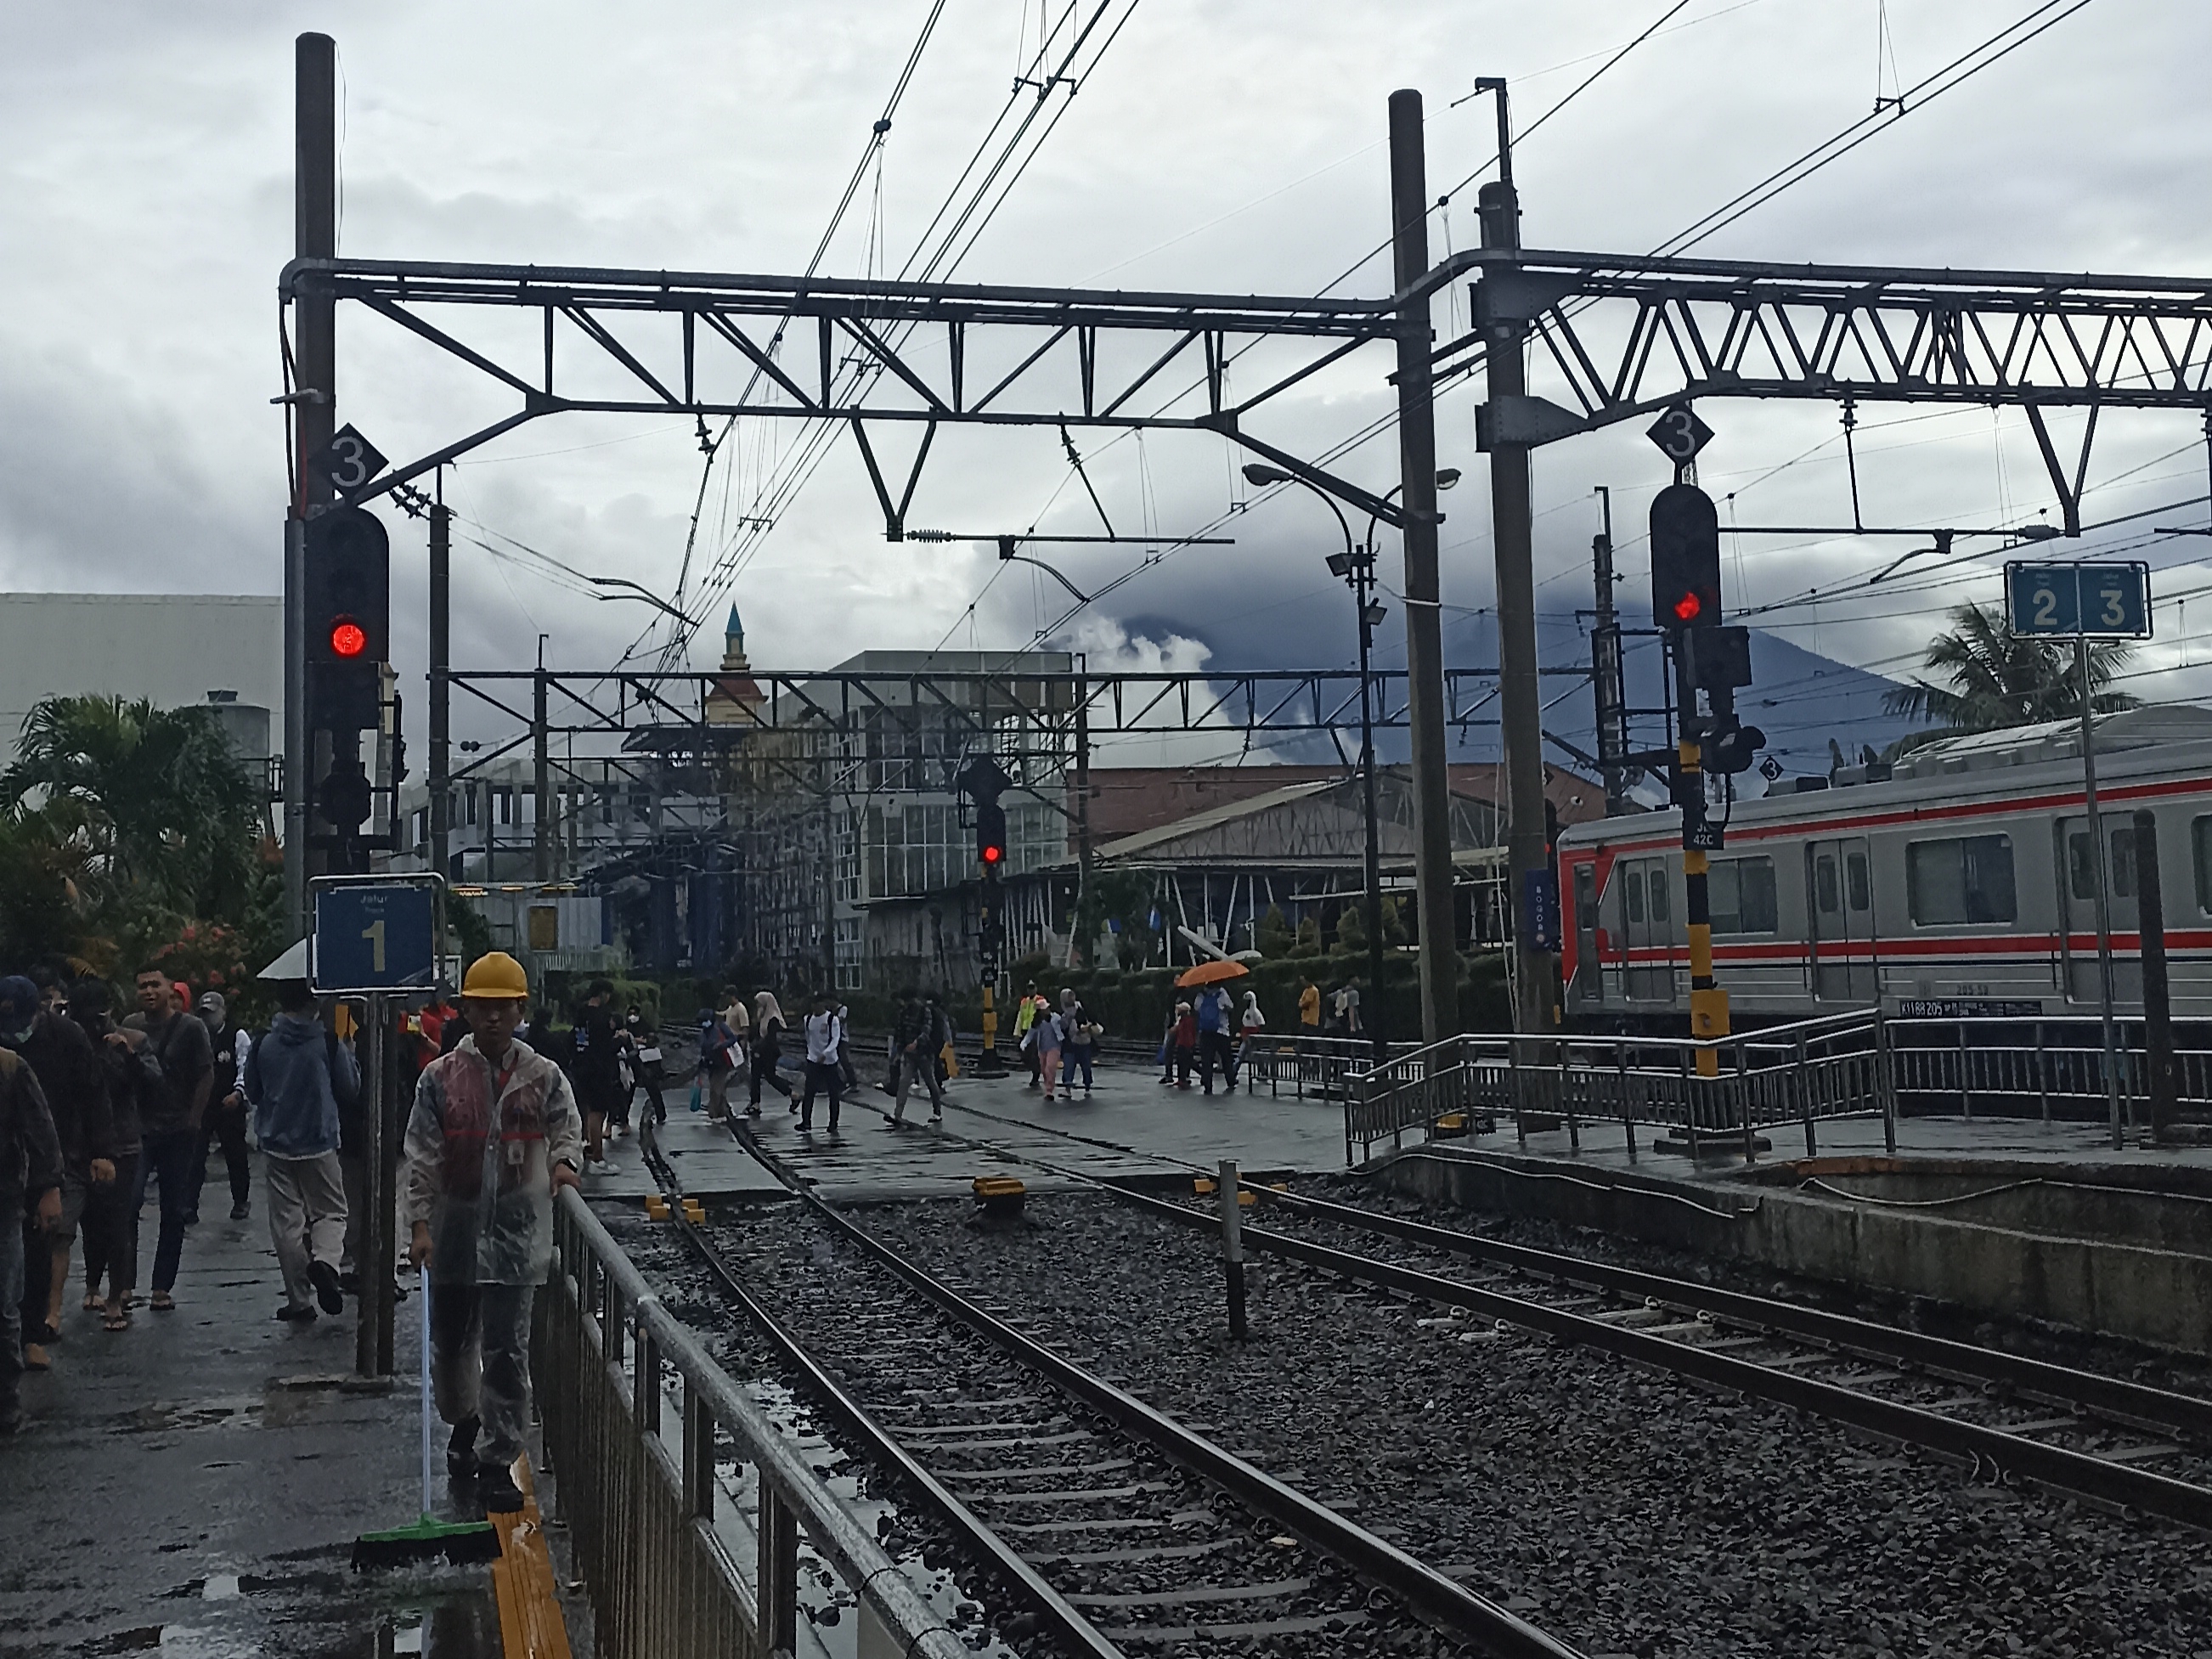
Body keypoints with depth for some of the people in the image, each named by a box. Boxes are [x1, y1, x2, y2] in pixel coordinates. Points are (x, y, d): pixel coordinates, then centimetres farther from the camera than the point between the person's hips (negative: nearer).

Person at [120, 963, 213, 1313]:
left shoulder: (190, 1028, -2)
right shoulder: (130, 1026, 6)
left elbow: (206, 1076, -1)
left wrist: (193, 1121, -6)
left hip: (178, 1131, -1)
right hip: (139, 1130, 1)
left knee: (174, 1212, 5)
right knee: (128, 1200, -14)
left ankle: (162, 1287, 13)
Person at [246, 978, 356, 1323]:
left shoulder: (263, 1044, -2)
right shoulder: (328, 1042, -9)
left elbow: (252, 1091, 12)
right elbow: (351, 1089, 1)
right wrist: (347, 1054, 15)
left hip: (276, 1145, 2)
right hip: (319, 1145, -2)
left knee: (287, 1223, 7)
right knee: (331, 1211, 10)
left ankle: (298, 1300, 8)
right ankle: (324, 1260, -20)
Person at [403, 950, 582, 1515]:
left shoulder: (544, 1077, 2)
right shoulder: (440, 1077, 0)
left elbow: (567, 1130, 12)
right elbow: (421, 1156, -1)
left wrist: (564, 1163, -10)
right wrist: (419, 1223, -7)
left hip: (517, 1234, -1)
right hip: (455, 1231, 1)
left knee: (507, 1351, -2)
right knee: (451, 1341, 15)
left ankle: (497, 1461, 8)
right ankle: (463, 1420, 42)